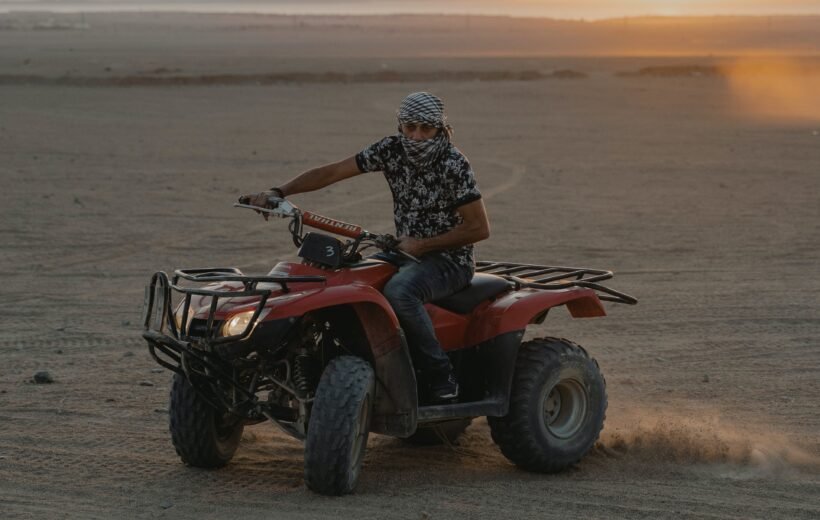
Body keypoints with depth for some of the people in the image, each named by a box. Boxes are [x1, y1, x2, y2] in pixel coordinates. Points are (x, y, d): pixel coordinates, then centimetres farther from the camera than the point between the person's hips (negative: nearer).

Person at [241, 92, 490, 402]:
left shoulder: (452, 164, -16)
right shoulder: (392, 150, -1)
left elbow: (479, 228, -16)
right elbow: (333, 172, -3)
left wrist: (422, 245, -18)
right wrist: (278, 192, -14)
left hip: (449, 258, -7)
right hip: (406, 252, 7)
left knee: (399, 290, -36)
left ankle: (440, 380, -26)